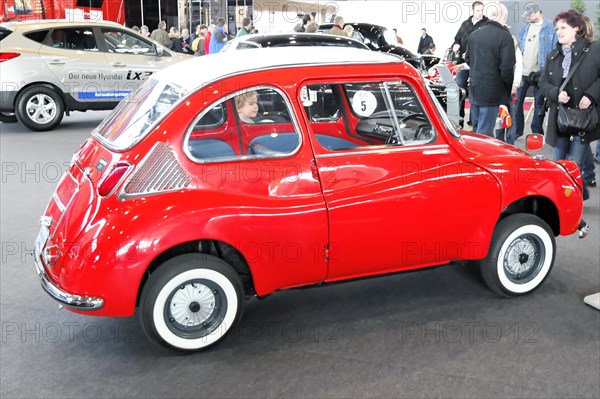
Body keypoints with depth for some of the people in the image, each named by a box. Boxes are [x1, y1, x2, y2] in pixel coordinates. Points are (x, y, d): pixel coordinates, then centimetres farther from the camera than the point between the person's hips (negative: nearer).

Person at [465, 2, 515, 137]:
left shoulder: (474, 34, 7)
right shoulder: (504, 36, -14)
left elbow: (468, 59, 17)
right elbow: (507, 67, -16)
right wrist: (508, 87, -1)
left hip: (474, 88, 7)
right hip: (492, 91, -7)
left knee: (477, 129, 18)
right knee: (484, 132, -3)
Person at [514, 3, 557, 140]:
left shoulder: (550, 27, -5)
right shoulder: (524, 28, 10)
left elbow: (555, 49, -7)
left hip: (540, 72, -4)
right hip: (522, 72, 5)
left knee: (539, 103, 5)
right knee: (517, 100, 7)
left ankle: (536, 133, 13)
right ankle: (517, 130, 18)